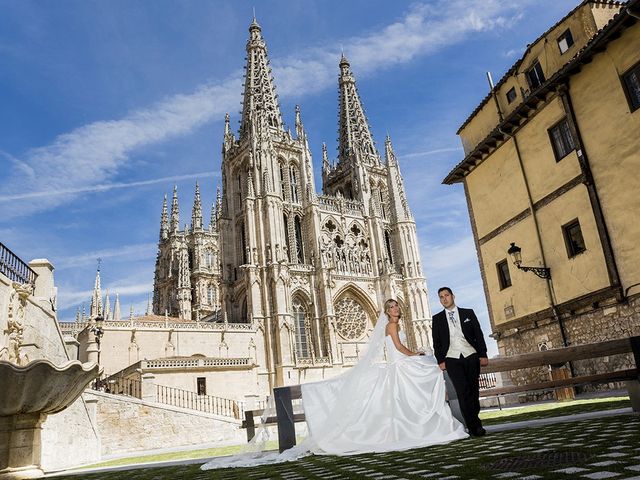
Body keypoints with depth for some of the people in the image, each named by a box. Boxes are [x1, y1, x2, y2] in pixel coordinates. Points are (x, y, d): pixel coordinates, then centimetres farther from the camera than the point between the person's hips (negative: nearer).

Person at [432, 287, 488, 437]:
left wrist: (483, 355, 0)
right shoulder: (437, 319, 10)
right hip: (452, 359, -1)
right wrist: (440, 361, -2)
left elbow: (479, 335, 8)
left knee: (474, 391, 1)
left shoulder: (468, 313, 10)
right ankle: (475, 426, -7)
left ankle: (473, 424, 13)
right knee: (463, 392, -11)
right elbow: (436, 342, 8)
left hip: (471, 356, 1)